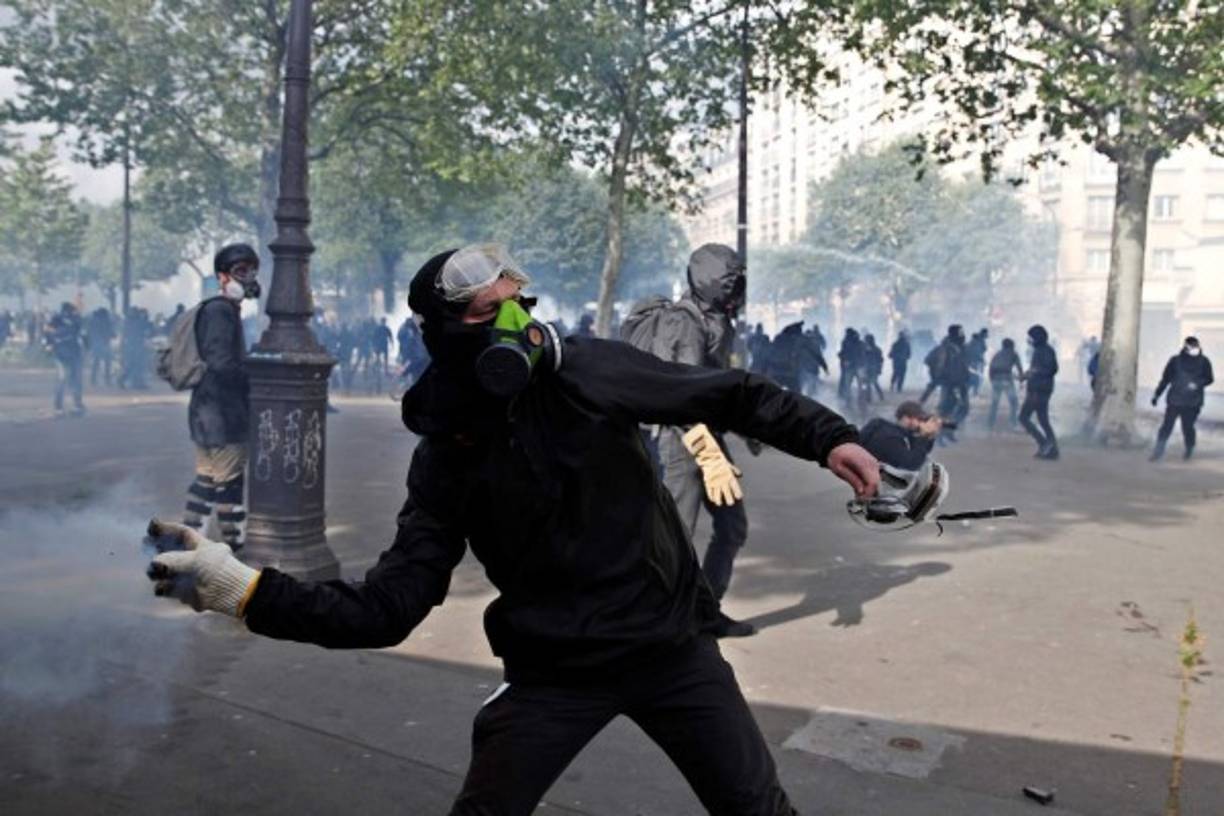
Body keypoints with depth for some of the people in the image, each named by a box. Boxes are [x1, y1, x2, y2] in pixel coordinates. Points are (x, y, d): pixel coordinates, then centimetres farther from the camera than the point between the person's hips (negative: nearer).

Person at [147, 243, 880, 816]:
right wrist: (248, 590, -19)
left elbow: (722, 394, -4)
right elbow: (388, 607, -10)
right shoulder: (446, 461, -8)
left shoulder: (583, 372, -14)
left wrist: (828, 437, -7)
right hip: (557, 670, 1)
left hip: (671, 642, 0)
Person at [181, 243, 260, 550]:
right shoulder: (221, 311, -14)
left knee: (207, 479, 15)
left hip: (208, 411, 10)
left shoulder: (225, 311, 18)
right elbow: (222, 364, -23)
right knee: (229, 481, -2)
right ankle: (233, 542, 5)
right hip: (222, 412, -10)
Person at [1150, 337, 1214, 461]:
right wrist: (1157, 395, 7)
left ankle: (1189, 450, 23)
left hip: (1192, 403, 0)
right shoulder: (1175, 360, 2)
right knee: (1167, 426, -5)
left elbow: (1209, 379, 4)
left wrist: (1198, 383, -17)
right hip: (1174, 400, 0)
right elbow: (1166, 378, 7)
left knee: (1188, 427, 1)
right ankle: (1158, 451, -1)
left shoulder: (1203, 362, 3)